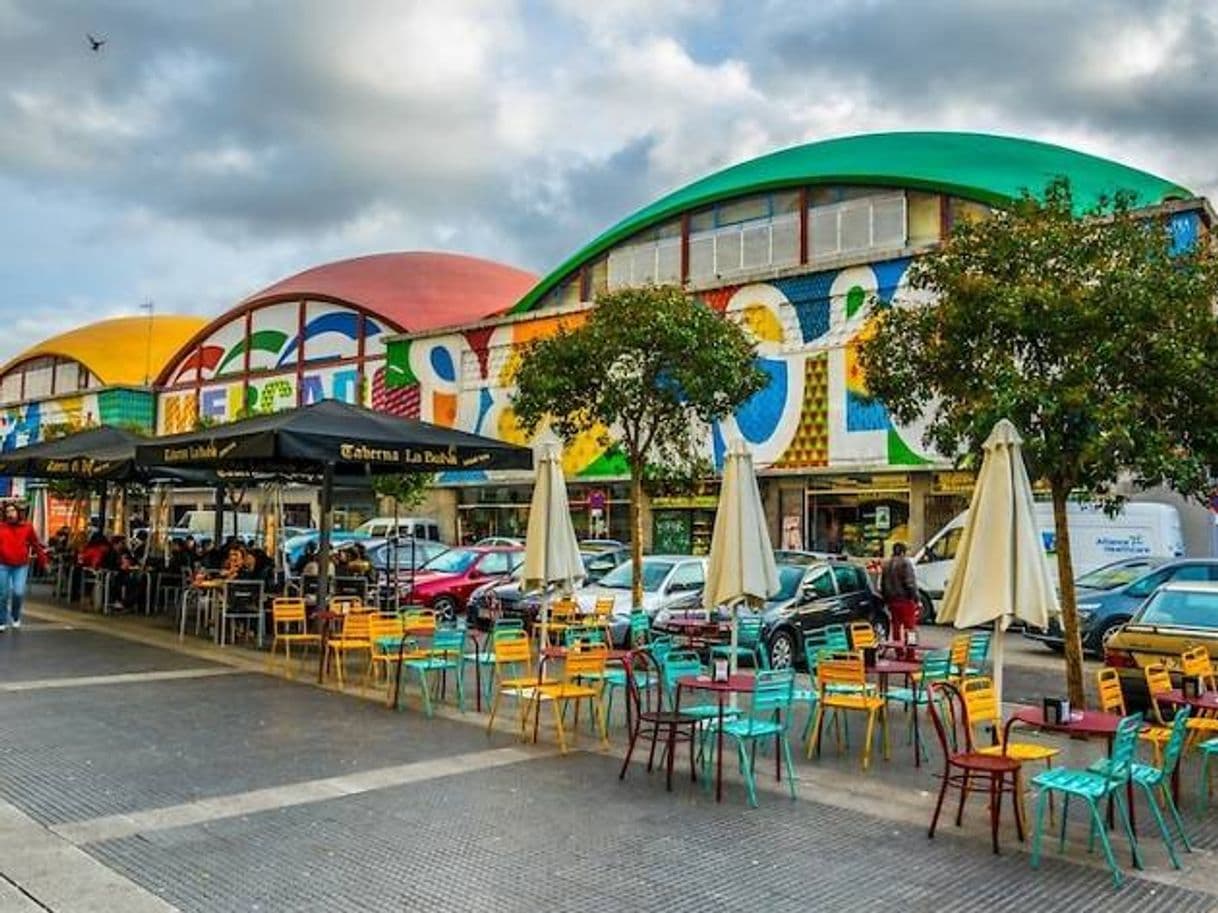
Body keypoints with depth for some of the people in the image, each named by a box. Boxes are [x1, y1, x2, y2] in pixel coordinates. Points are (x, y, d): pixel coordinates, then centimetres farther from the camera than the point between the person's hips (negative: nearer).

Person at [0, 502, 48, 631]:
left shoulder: (27, 527, -2)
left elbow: (36, 545, 4)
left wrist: (43, 562, 7)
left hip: (21, 566, -1)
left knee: (18, 593, -11)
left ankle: (16, 616, 17)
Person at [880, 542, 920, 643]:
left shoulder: (886, 564, 12)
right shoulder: (905, 563, -11)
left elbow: (883, 584, 17)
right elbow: (910, 583, -17)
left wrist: (886, 598, 24)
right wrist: (915, 597, -12)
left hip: (892, 599, 7)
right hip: (905, 599, -7)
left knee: (896, 625, 13)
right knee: (910, 625, -4)